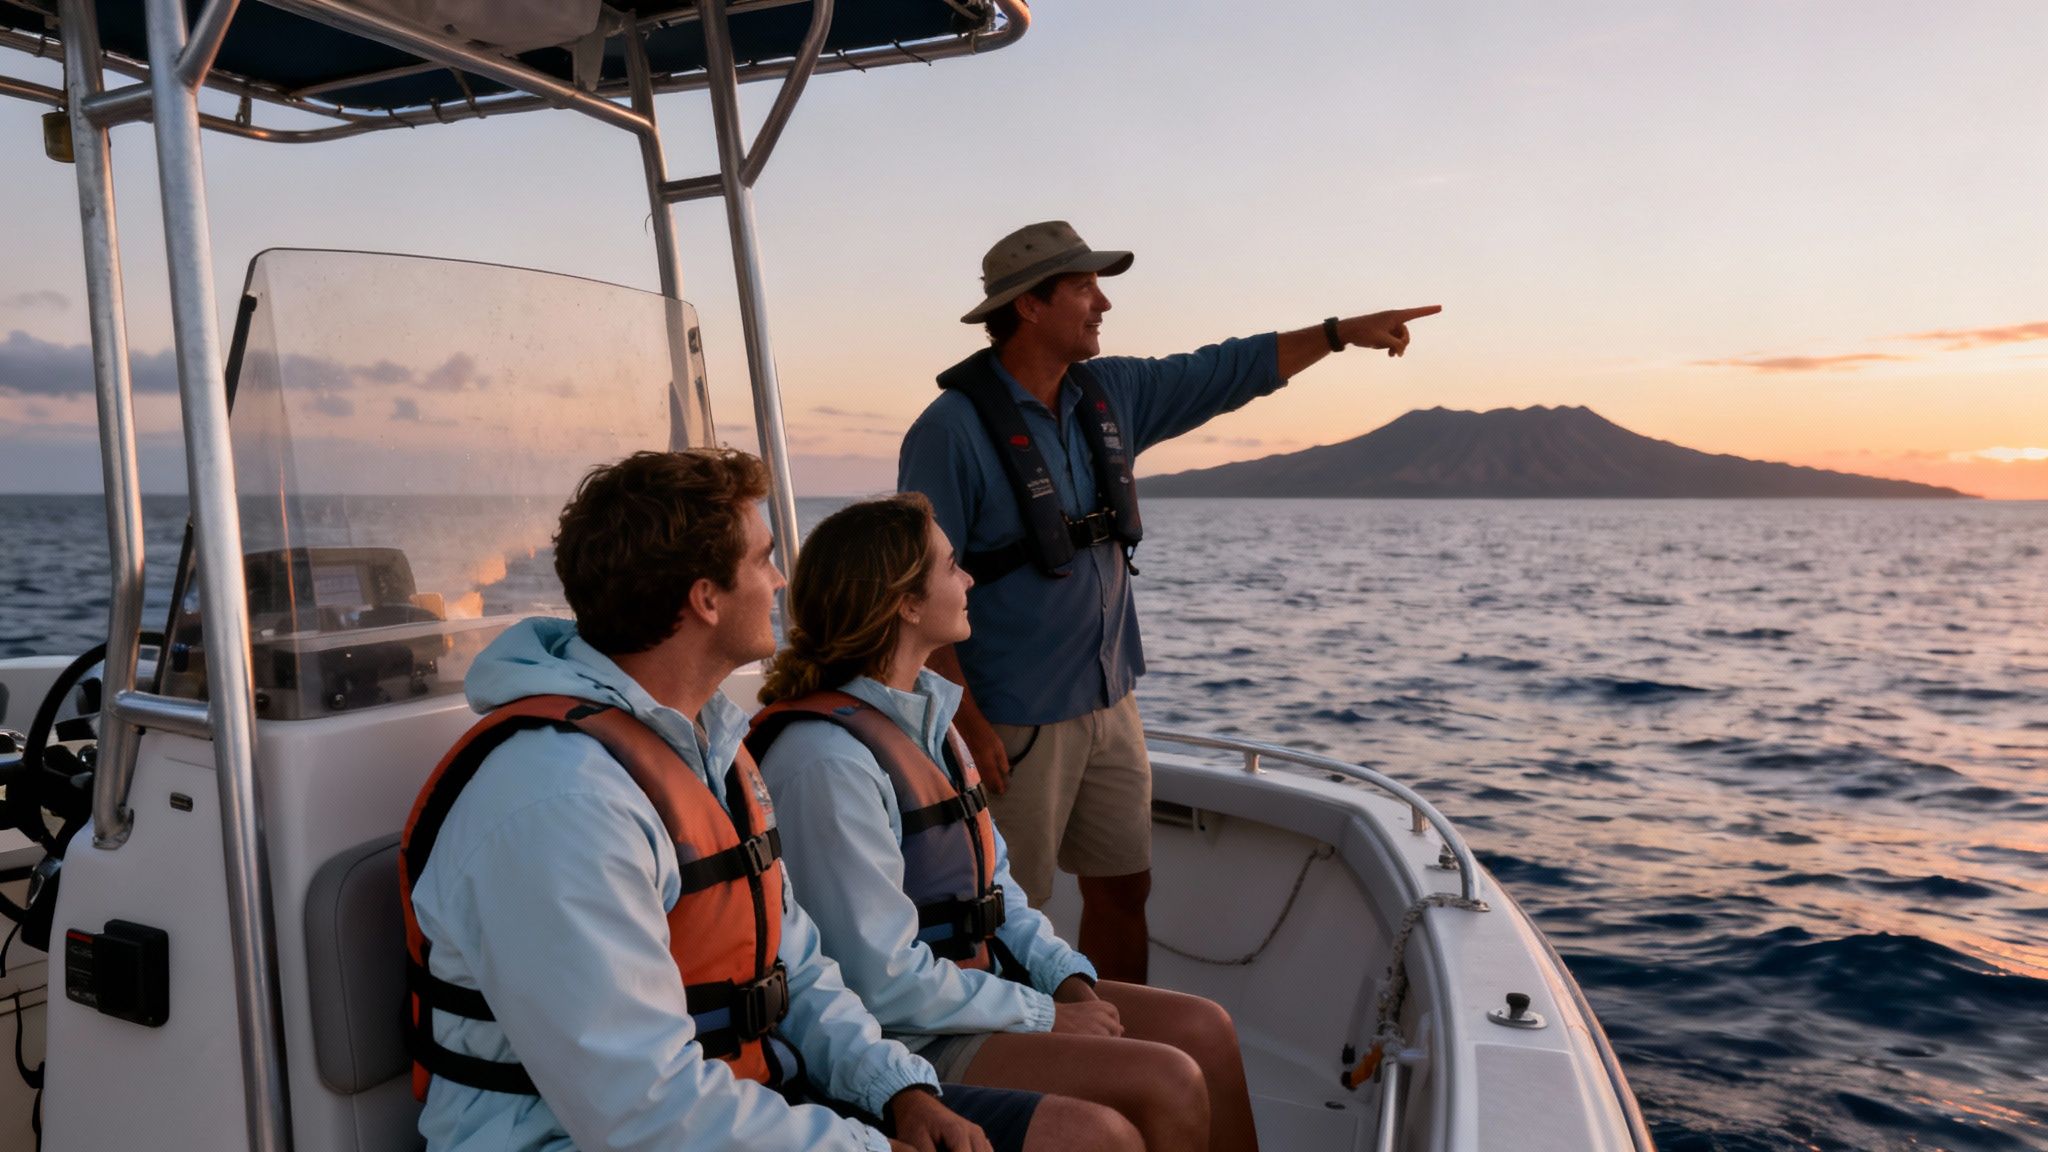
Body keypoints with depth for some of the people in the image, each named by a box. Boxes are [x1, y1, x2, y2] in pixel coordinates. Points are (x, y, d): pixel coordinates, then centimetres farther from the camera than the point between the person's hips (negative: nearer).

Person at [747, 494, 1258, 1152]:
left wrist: (1069, 976, 0)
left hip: (978, 985, 9)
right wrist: (1046, 1017, -15)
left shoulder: (925, 714, 8)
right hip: (903, 1041, -9)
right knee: (1168, 1085, -16)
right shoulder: (827, 759, -23)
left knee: (1205, 1030, 1)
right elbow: (883, 981, -24)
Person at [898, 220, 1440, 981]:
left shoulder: (1109, 393, 6)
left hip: (1109, 704, 7)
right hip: (1014, 724, -7)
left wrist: (1342, 332, 15)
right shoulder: (954, 429, -16)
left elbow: (1226, 373, 17)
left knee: (1124, 887, 16)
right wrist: (967, 723, -20)